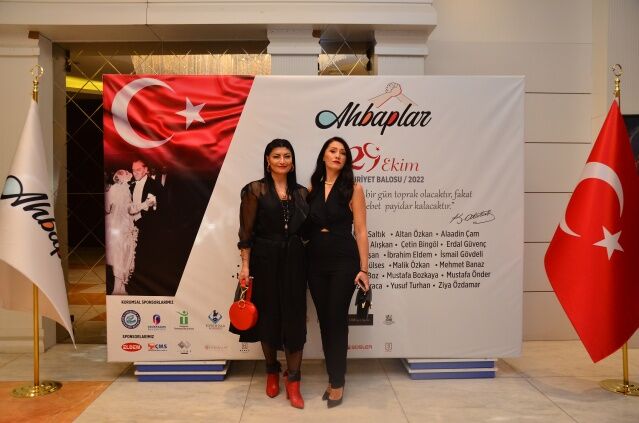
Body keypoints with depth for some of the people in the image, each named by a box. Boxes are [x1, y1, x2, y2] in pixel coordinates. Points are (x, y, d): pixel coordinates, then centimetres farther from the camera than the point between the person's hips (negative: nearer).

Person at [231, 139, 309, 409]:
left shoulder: (301, 192, 9)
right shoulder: (255, 190, -2)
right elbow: (246, 231, -5)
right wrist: (245, 265, -10)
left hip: (294, 261, 2)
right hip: (265, 260, -2)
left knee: (294, 318, 1)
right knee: (268, 315, 9)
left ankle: (293, 381, 12)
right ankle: (272, 372, 31)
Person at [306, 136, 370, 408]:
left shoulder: (353, 188, -3)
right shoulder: (311, 188, 7)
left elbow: (360, 231, -4)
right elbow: (304, 227, 9)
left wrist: (363, 268, -8)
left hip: (343, 262, -3)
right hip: (315, 263, 4)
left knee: (337, 319, 1)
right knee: (324, 320, 11)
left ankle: (337, 383, 17)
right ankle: (333, 377, 27)